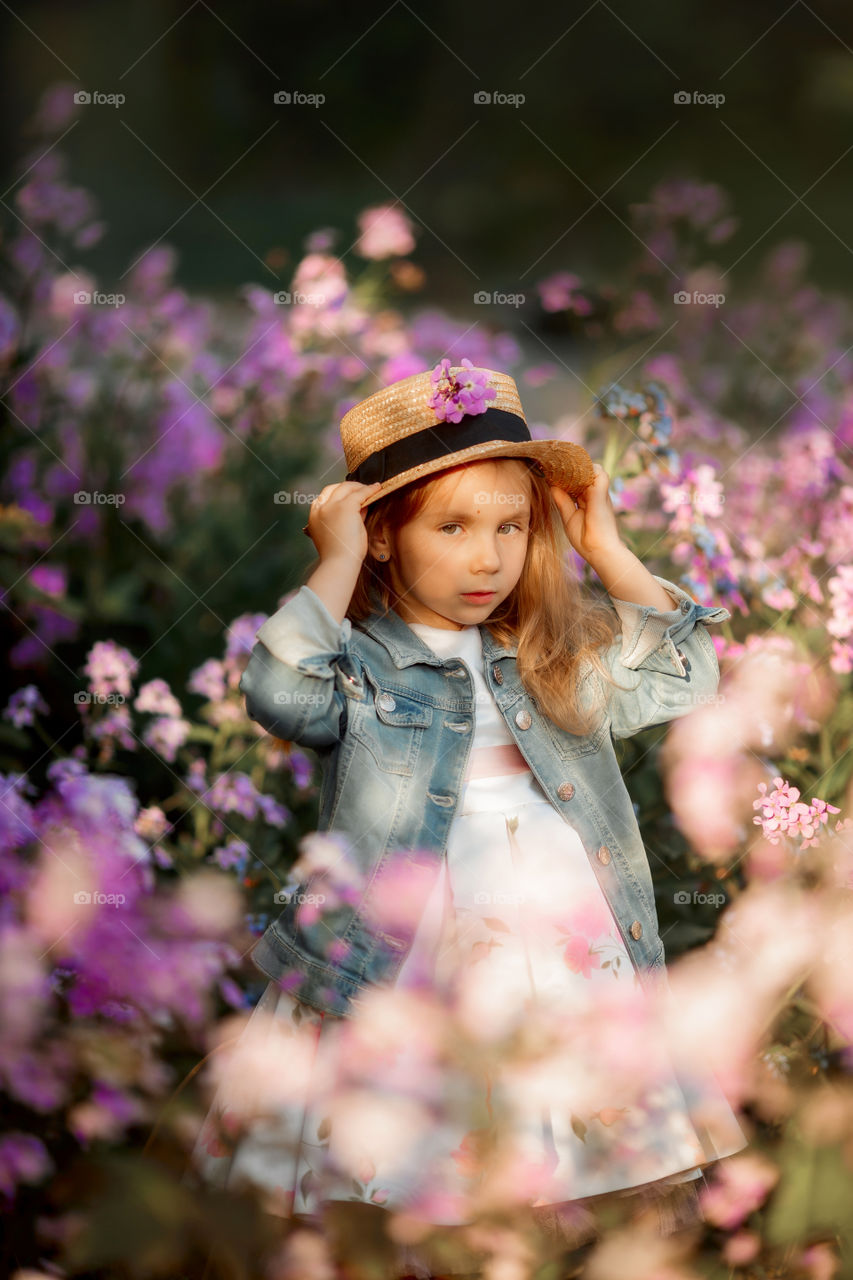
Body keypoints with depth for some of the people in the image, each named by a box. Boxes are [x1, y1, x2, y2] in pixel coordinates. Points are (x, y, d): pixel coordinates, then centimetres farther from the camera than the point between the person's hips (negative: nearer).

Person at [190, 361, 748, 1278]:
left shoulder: (559, 660, 14)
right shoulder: (361, 662, -2)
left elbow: (686, 673, 15)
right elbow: (282, 693, -21)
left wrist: (605, 548, 13)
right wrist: (337, 561, -11)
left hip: (575, 953, 5)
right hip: (406, 967, -4)